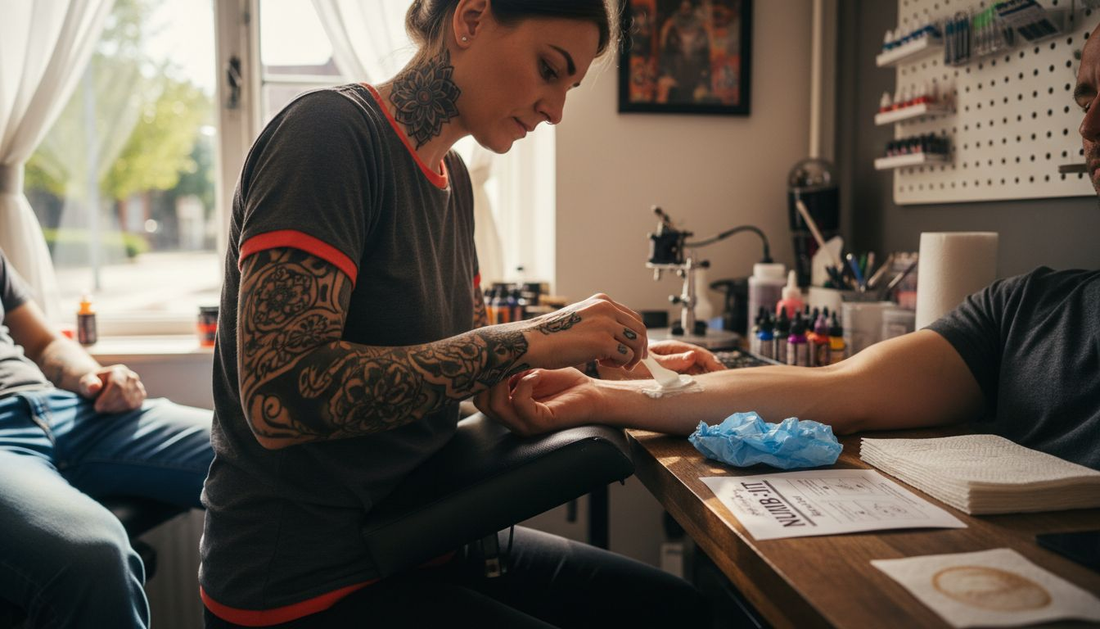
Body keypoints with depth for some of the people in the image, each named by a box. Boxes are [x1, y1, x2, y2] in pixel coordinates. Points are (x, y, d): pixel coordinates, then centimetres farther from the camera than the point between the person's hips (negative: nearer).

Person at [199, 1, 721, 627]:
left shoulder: (453, 176, 7)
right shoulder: (332, 130, -17)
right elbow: (279, 398, -28)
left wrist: (617, 359, 0)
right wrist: (529, 341, -26)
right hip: (310, 576, -7)